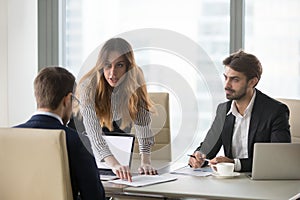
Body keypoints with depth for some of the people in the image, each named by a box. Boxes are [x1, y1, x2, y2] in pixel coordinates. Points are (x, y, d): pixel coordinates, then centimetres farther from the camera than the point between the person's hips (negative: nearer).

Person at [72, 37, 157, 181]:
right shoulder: (89, 86, -36)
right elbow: (94, 134, -46)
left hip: (118, 126, 2)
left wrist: (145, 162, -39)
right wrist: (114, 164, -61)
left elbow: (142, 123, -27)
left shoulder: (135, 79, -26)